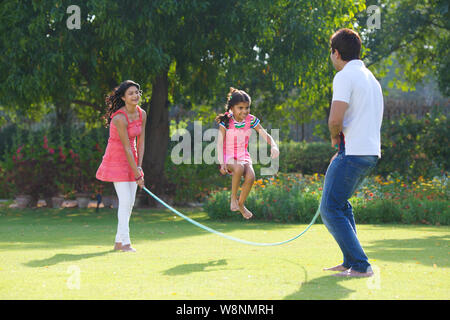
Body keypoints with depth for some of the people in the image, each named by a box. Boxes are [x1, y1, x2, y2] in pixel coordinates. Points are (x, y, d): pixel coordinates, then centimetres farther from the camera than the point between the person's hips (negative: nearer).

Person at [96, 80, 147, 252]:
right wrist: (137, 175, -20)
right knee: (125, 201, -12)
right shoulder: (119, 118, -24)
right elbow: (127, 148, -23)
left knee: (130, 202, 7)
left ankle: (119, 242, 15)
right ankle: (125, 242, -7)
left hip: (131, 158, 7)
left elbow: (141, 142, 3)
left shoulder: (142, 115, -1)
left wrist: (139, 166, -6)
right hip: (117, 159, -7)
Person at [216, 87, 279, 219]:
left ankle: (241, 204, 0)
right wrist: (222, 163, -23)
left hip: (244, 156, 3)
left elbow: (265, 135, -2)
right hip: (229, 156, -3)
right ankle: (233, 197, -15)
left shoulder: (251, 120, -2)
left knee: (250, 176, -25)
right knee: (239, 169, -37)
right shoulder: (226, 121, -10)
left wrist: (273, 146, -24)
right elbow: (220, 143, -12)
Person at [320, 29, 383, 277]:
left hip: (353, 153, -9)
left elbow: (335, 119, -22)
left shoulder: (345, 76, -10)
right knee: (341, 203, 22)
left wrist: (335, 137, 0)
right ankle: (351, 262, 21)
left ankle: (360, 266, -11)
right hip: (371, 153, 9)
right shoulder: (371, 77, 19)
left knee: (330, 209, -6)